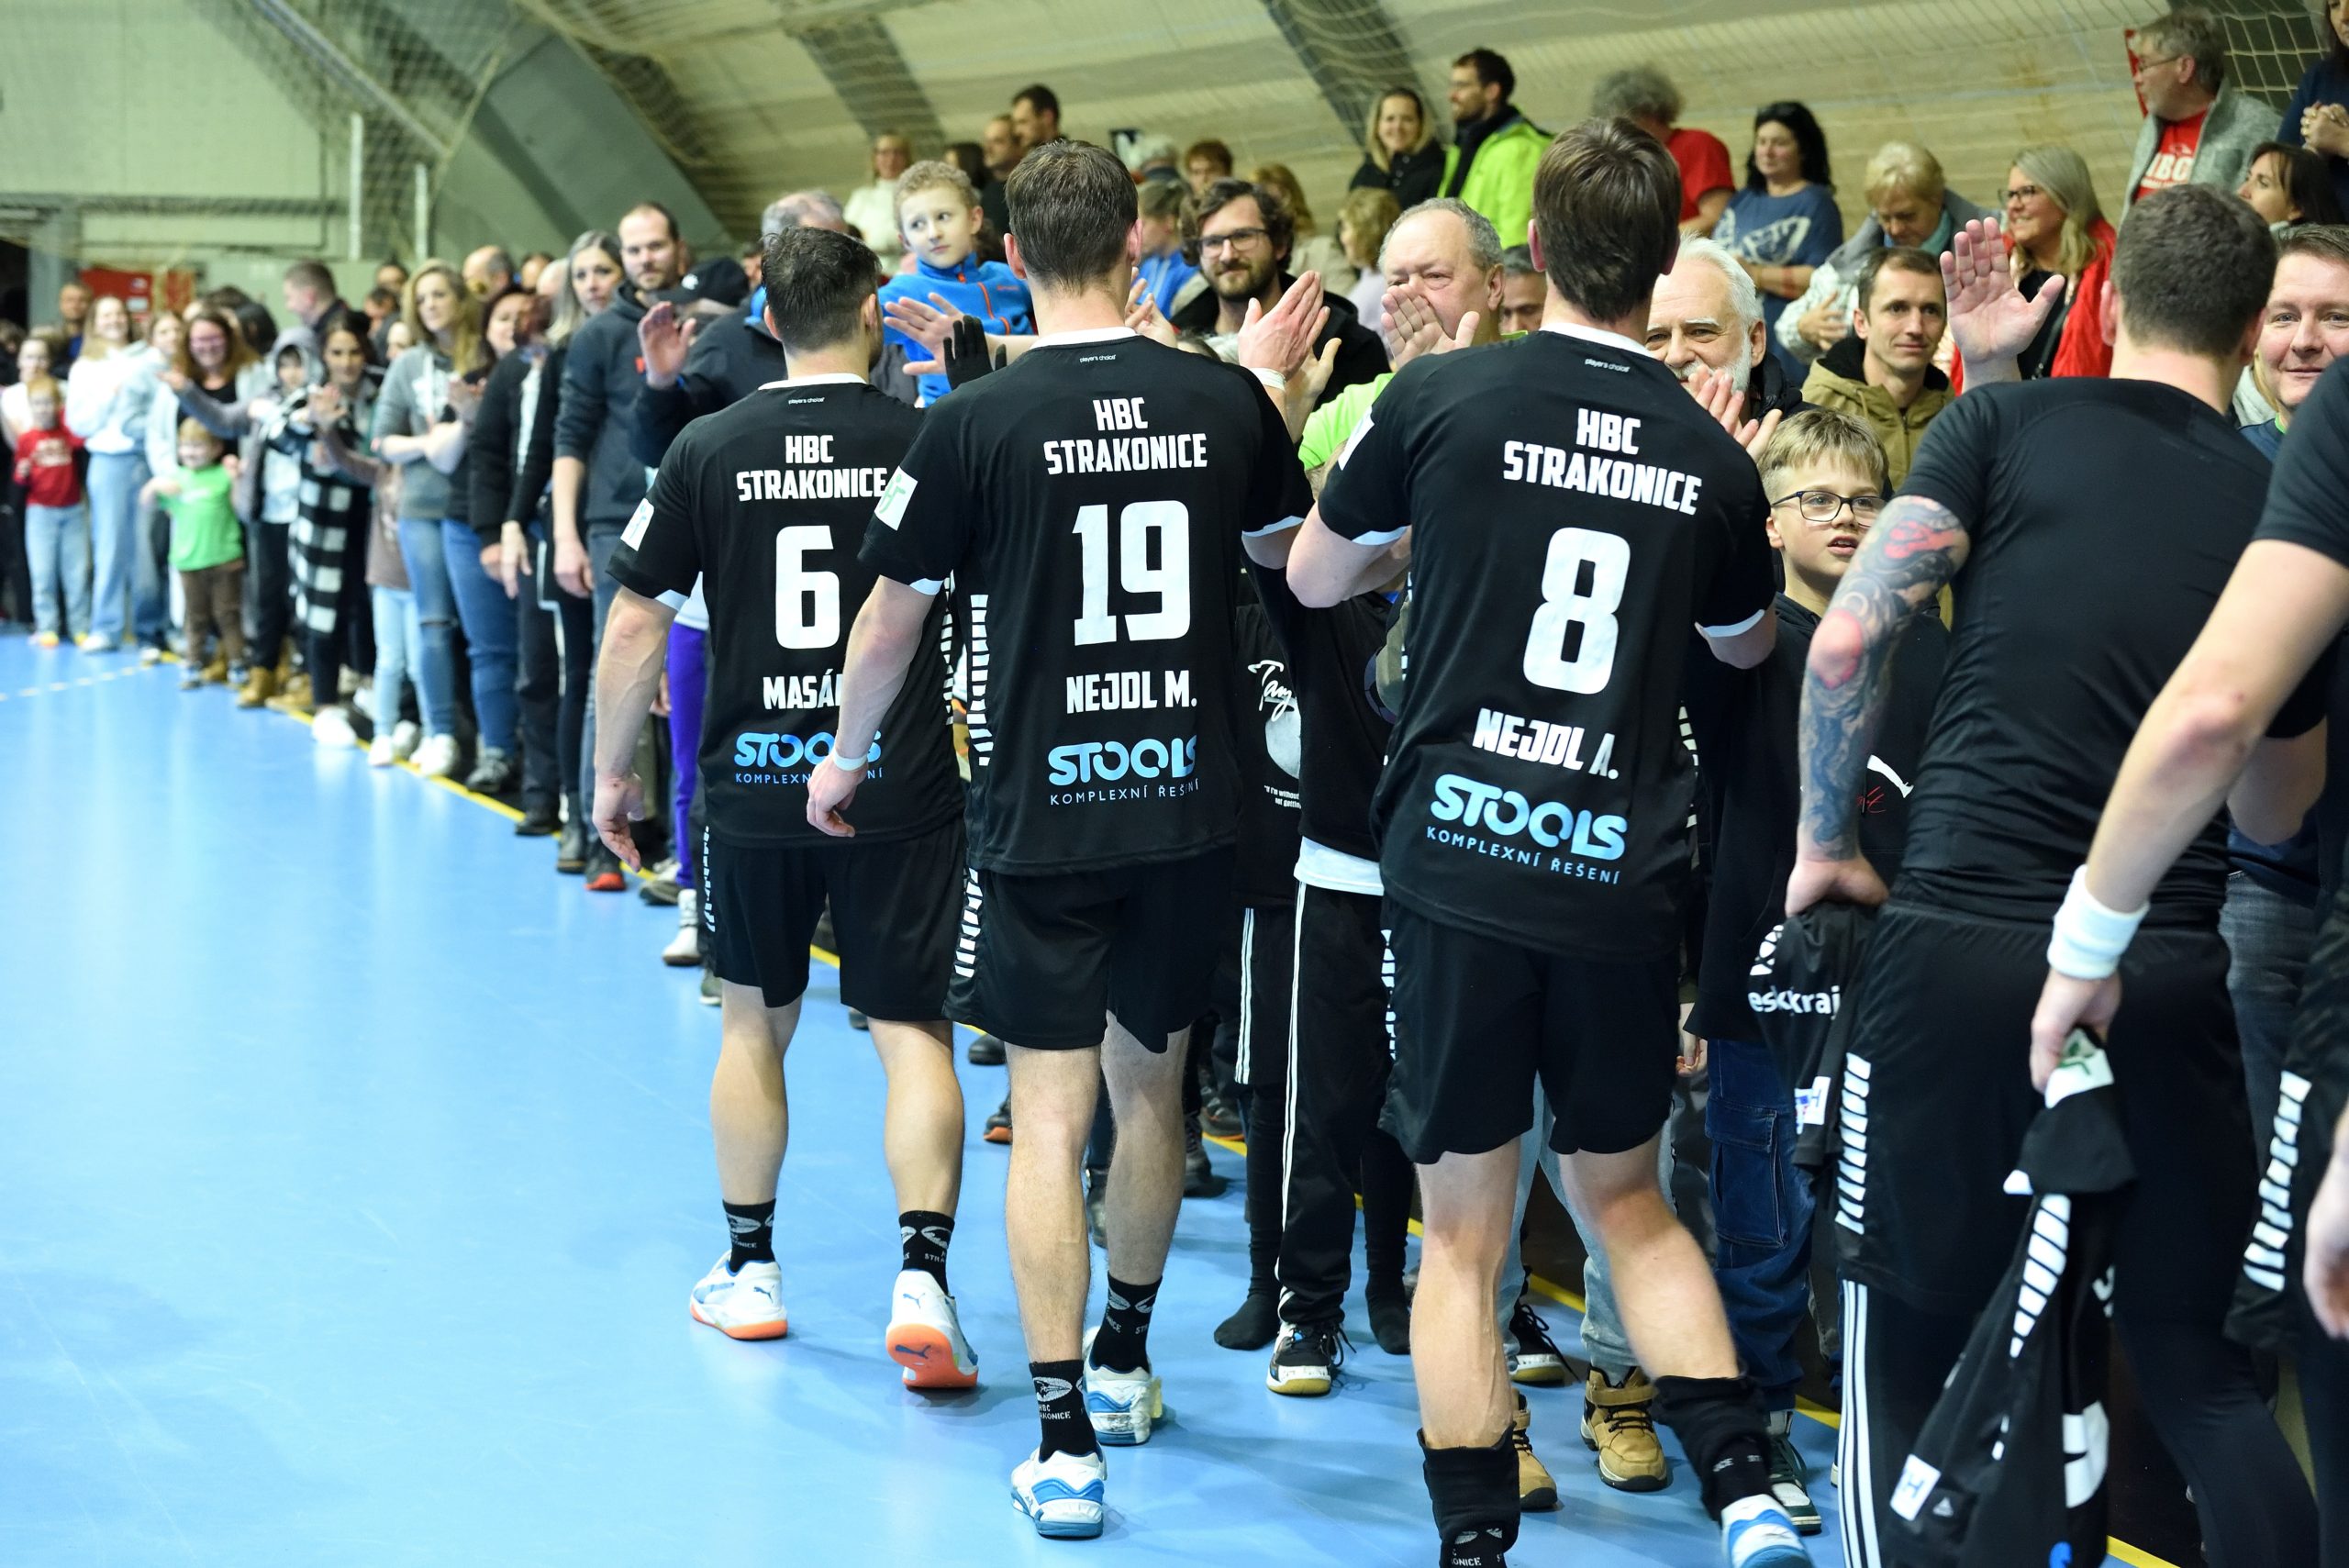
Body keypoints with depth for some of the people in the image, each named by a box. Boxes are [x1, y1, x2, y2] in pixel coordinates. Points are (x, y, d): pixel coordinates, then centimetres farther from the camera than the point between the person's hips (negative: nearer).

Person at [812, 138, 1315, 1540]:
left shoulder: (976, 422, -10)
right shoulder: (1227, 400, -3)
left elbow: (893, 619, 1)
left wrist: (846, 756, 18)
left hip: (1045, 809, -3)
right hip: (1191, 797, 3)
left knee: (1051, 1116, 1)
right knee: (1152, 1083, 20)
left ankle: (1067, 1442, -3)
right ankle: (1127, 1360, 37)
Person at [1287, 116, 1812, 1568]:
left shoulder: (1442, 398, -6)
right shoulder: (1711, 458, 2)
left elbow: (1314, 578, 10)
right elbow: (1748, 642, 21)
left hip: (1460, 854, -2)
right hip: (1623, 873, 2)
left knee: (1464, 1234, 7)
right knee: (1626, 1193, 20)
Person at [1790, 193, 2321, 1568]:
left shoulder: (2011, 418, 2)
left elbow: (1849, 638, -6)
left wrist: (1823, 842, 6)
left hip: (1964, 939, -2)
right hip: (2174, 971, 3)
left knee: (1911, 1346, 9)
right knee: (2196, 1357, 15)